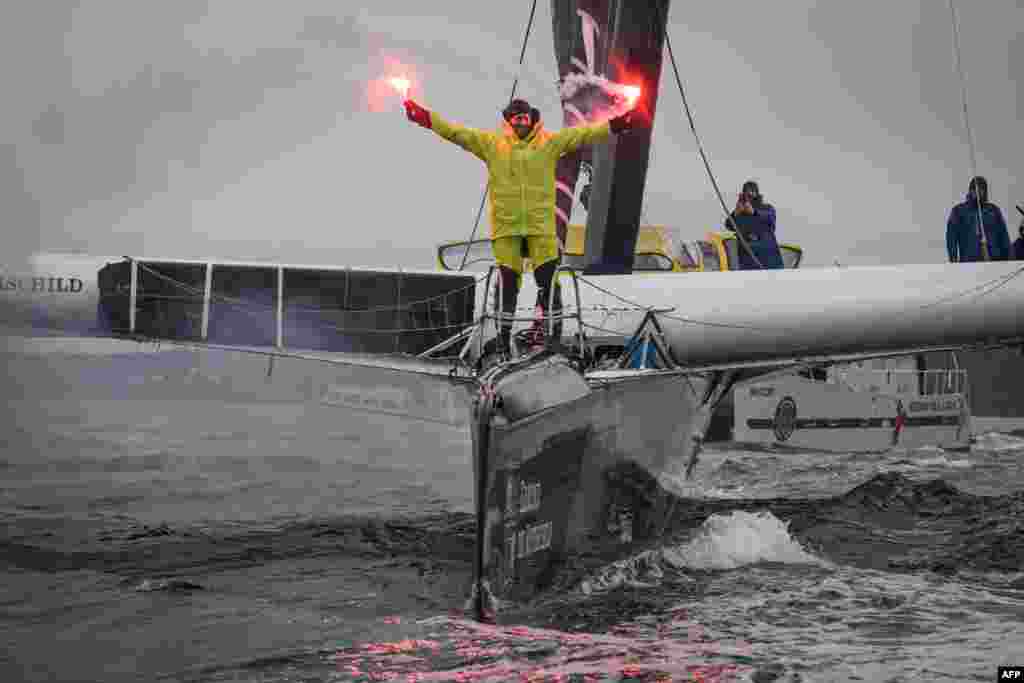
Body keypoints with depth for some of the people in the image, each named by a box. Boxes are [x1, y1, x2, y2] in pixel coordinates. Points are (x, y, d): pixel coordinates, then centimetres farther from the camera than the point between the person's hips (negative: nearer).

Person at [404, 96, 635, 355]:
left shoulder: (550, 142, 7)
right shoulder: (491, 143, 6)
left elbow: (583, 134, 4)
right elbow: (456, 132, 3)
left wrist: (615, 125, -3)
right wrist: (426, 118, -4)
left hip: (541, 226, 0)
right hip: (506, 227, 0)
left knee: (548, 283, 0)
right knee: (508, 283, 4)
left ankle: (554, 334, 9)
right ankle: (503, 335, 14)